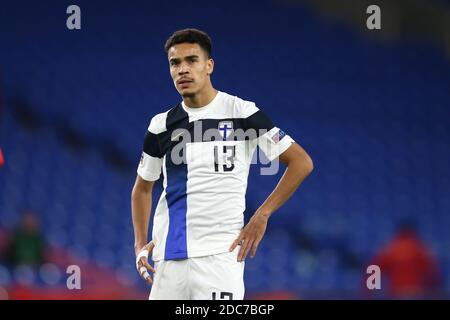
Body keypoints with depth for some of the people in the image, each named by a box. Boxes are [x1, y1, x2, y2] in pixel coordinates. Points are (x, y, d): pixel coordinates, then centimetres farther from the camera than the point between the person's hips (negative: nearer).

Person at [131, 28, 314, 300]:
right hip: (168, 255, 4)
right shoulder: (161, 125, 10)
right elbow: (143, 187, 23)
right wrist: (141, 244, 10)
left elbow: (301, 162, -1)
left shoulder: (241, 112, -2)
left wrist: (262, 215, -7)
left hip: (221, 252, -4)